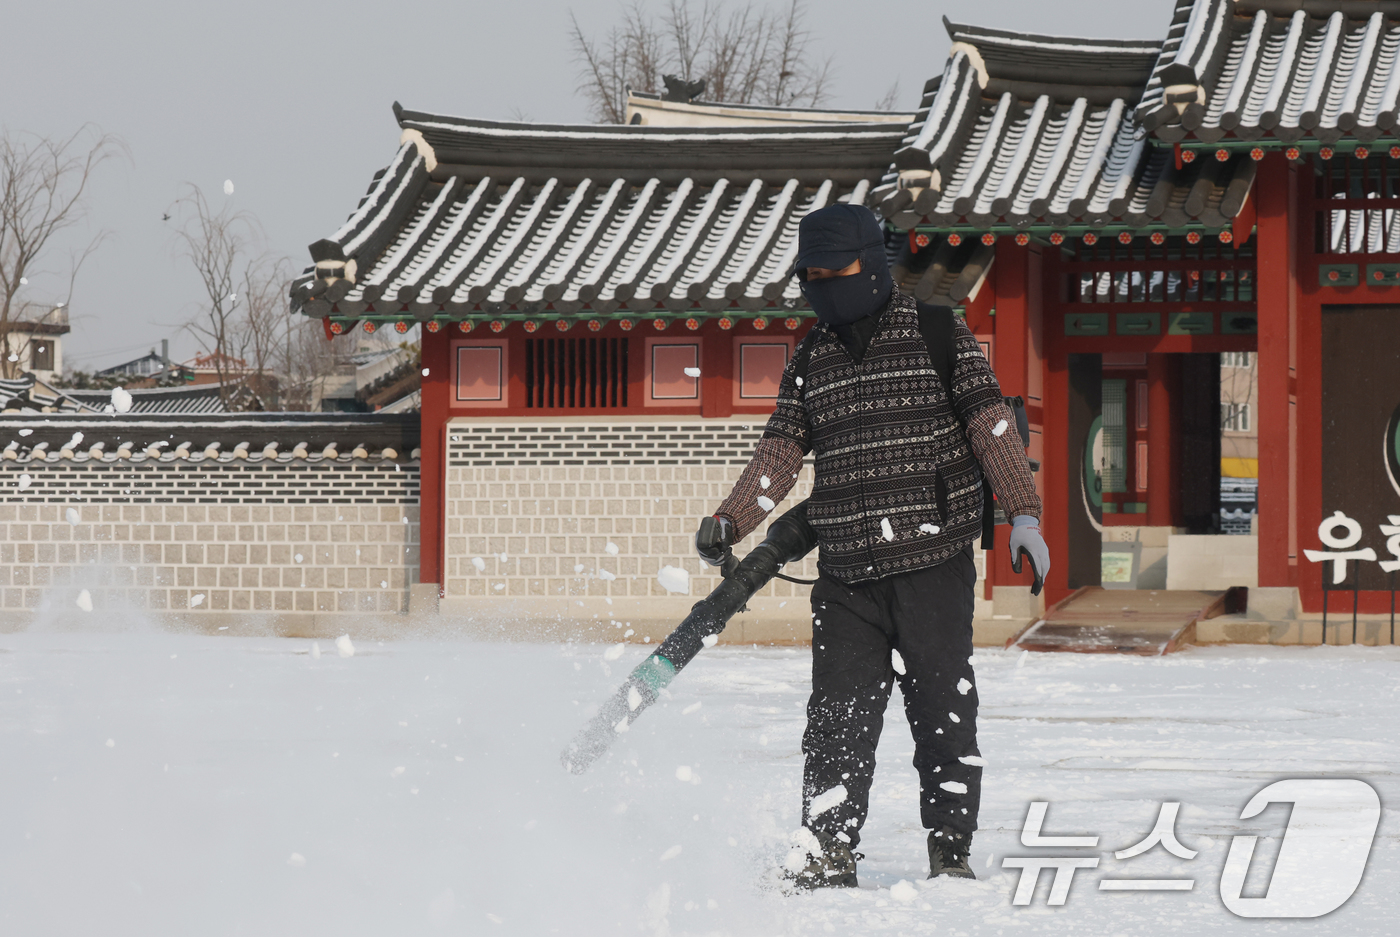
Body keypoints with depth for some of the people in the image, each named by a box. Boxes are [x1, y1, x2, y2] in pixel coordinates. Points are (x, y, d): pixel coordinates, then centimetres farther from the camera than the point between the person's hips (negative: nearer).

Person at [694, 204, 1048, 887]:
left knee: (943, 717, 0)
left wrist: (1022, 512, -9)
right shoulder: (810, 362, 13)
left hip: (933, 565, -3)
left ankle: (951, 858, 10)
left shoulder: (938, 335, 2)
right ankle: (826, 859, 6)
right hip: (846, 578, 3)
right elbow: (779, 453, 10)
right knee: (837, 720, 0)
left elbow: (991, 423, -1)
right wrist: (729, 523, -4)